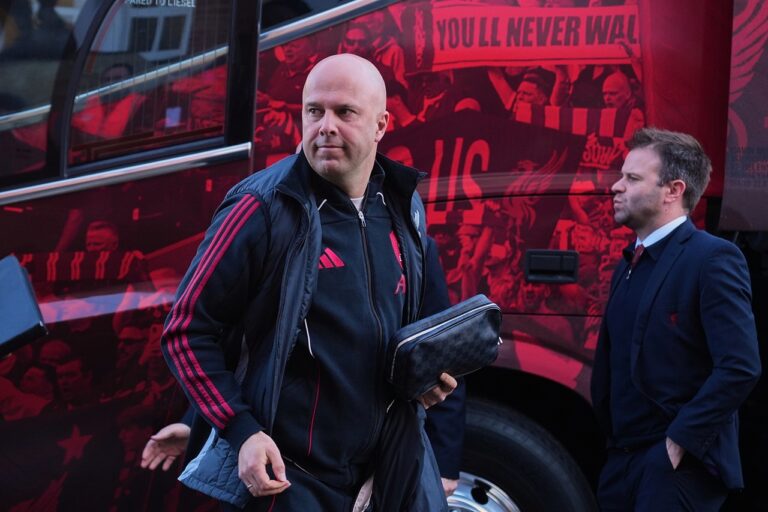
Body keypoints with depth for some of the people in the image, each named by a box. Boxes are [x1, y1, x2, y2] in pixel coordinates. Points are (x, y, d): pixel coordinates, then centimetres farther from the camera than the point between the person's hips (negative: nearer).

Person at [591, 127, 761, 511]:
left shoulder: (713, 259, -12)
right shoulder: (629, 265, 15)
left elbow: (740, 367, -21)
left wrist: (679, 443, -18)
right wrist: (611, 435, 8)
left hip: (679, 467, -8)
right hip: (623, 461, 8)